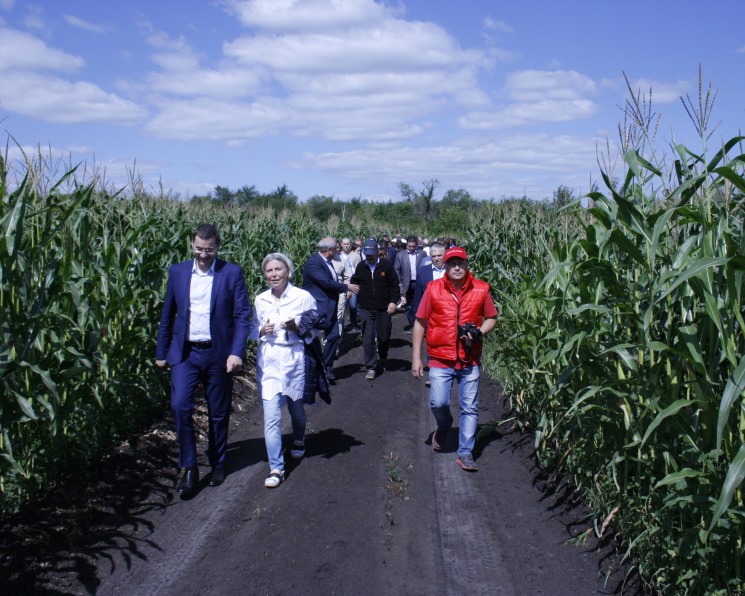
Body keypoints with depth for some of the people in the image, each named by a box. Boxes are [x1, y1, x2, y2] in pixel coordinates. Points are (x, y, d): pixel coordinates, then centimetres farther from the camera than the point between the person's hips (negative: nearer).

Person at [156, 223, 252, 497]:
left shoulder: (232, 273, -4)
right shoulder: (177, 272, 4)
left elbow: (243, 315, -6)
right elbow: (167, 315, 11)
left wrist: (237, 352, -16)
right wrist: (161, 352, 12)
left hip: (219, 353, -1)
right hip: (185, 353, 2)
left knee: (219, 413, 9)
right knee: (180, 406, -14)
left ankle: (217, 465, 29)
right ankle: (189, 469, 1)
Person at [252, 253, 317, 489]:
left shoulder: (303, 297, -6)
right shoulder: (261, 300, 3)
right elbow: (253, 331, 13)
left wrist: (296, 327, -19)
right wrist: (262, 331, -10)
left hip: (294, 358, -1)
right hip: (268, 360, 1)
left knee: (295, 405, 19)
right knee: (271, 416, -7)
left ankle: (299, 441, 51)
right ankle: (276, 468, 0)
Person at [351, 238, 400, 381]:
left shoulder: (386, 265, -4)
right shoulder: (361, 267, 3)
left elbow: (394, 284, -2)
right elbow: (354, 283, 16)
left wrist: (393, 301, -10)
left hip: (383, 309, -1)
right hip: (366, 309, 1)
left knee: (384, 337, 11)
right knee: (368, 339, -4)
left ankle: (383, 359, 40)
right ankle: (371, 367, 3)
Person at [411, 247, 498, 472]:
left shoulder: (480, 289, -2)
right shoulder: (433, 289, -4)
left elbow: (491, 318, 11)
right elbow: (420, 323, 1)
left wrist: (479, 332, -12)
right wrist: (416, 357, -1)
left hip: (470, 360, 1)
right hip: (441, 359, -1)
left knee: (470, 408, 4)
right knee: (438, 403, -5)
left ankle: (465, 454, 16)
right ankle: (444, 426, 31)